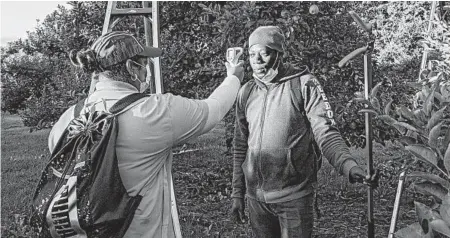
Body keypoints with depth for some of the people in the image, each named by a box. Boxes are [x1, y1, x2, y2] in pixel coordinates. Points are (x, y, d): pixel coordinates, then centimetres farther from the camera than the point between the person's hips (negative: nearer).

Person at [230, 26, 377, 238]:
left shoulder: (304, 84, -8)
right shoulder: (246, 92, 5)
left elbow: (326, 132, -15)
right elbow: (241, 147, 10)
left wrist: (350, 166, -32)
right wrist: (237, 193, 11)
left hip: (294, 197, -4)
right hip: (255, 197, 4)